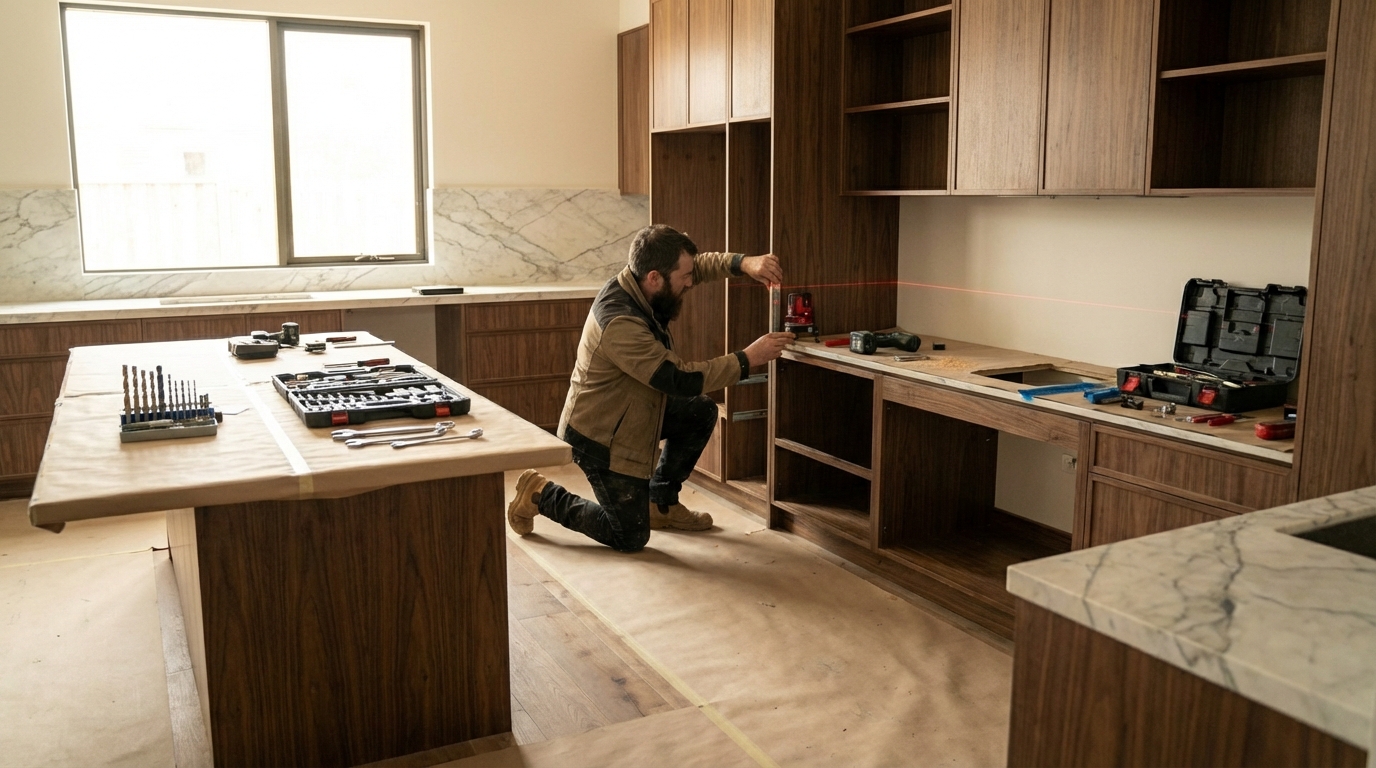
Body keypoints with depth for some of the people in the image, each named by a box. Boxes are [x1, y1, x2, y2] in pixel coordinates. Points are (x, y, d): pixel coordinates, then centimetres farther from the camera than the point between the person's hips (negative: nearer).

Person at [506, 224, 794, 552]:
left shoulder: (637, 282, -9)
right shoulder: (619, 323, -35)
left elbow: (701, 264, 3)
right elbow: (682, 379, -32)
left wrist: (744, 262, -17)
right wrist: (748, 359, -26)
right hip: (599, 436, -9)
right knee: (630, 538, 1)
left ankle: (661, 503, 20)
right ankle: (541, 494, 14)